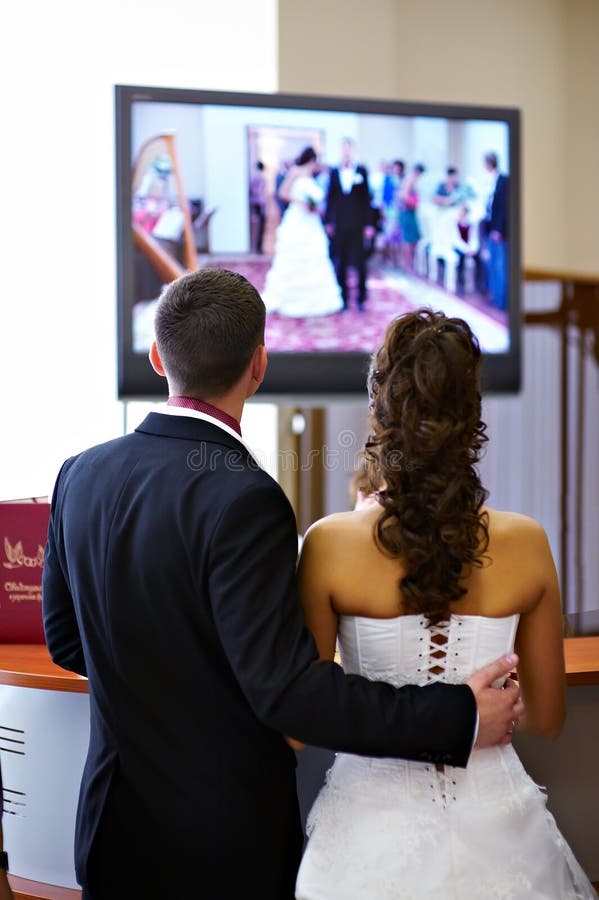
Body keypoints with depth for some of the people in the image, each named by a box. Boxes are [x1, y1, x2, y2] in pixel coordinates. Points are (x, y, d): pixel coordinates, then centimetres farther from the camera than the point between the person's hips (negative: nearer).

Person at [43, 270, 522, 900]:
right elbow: (285, 687, -26)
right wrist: (459, 718, -21)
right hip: (225, 845, -6)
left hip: (114, 825, 6)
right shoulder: (242, 499, -24)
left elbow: (66, 640, 8)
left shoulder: (80, 475, -2)